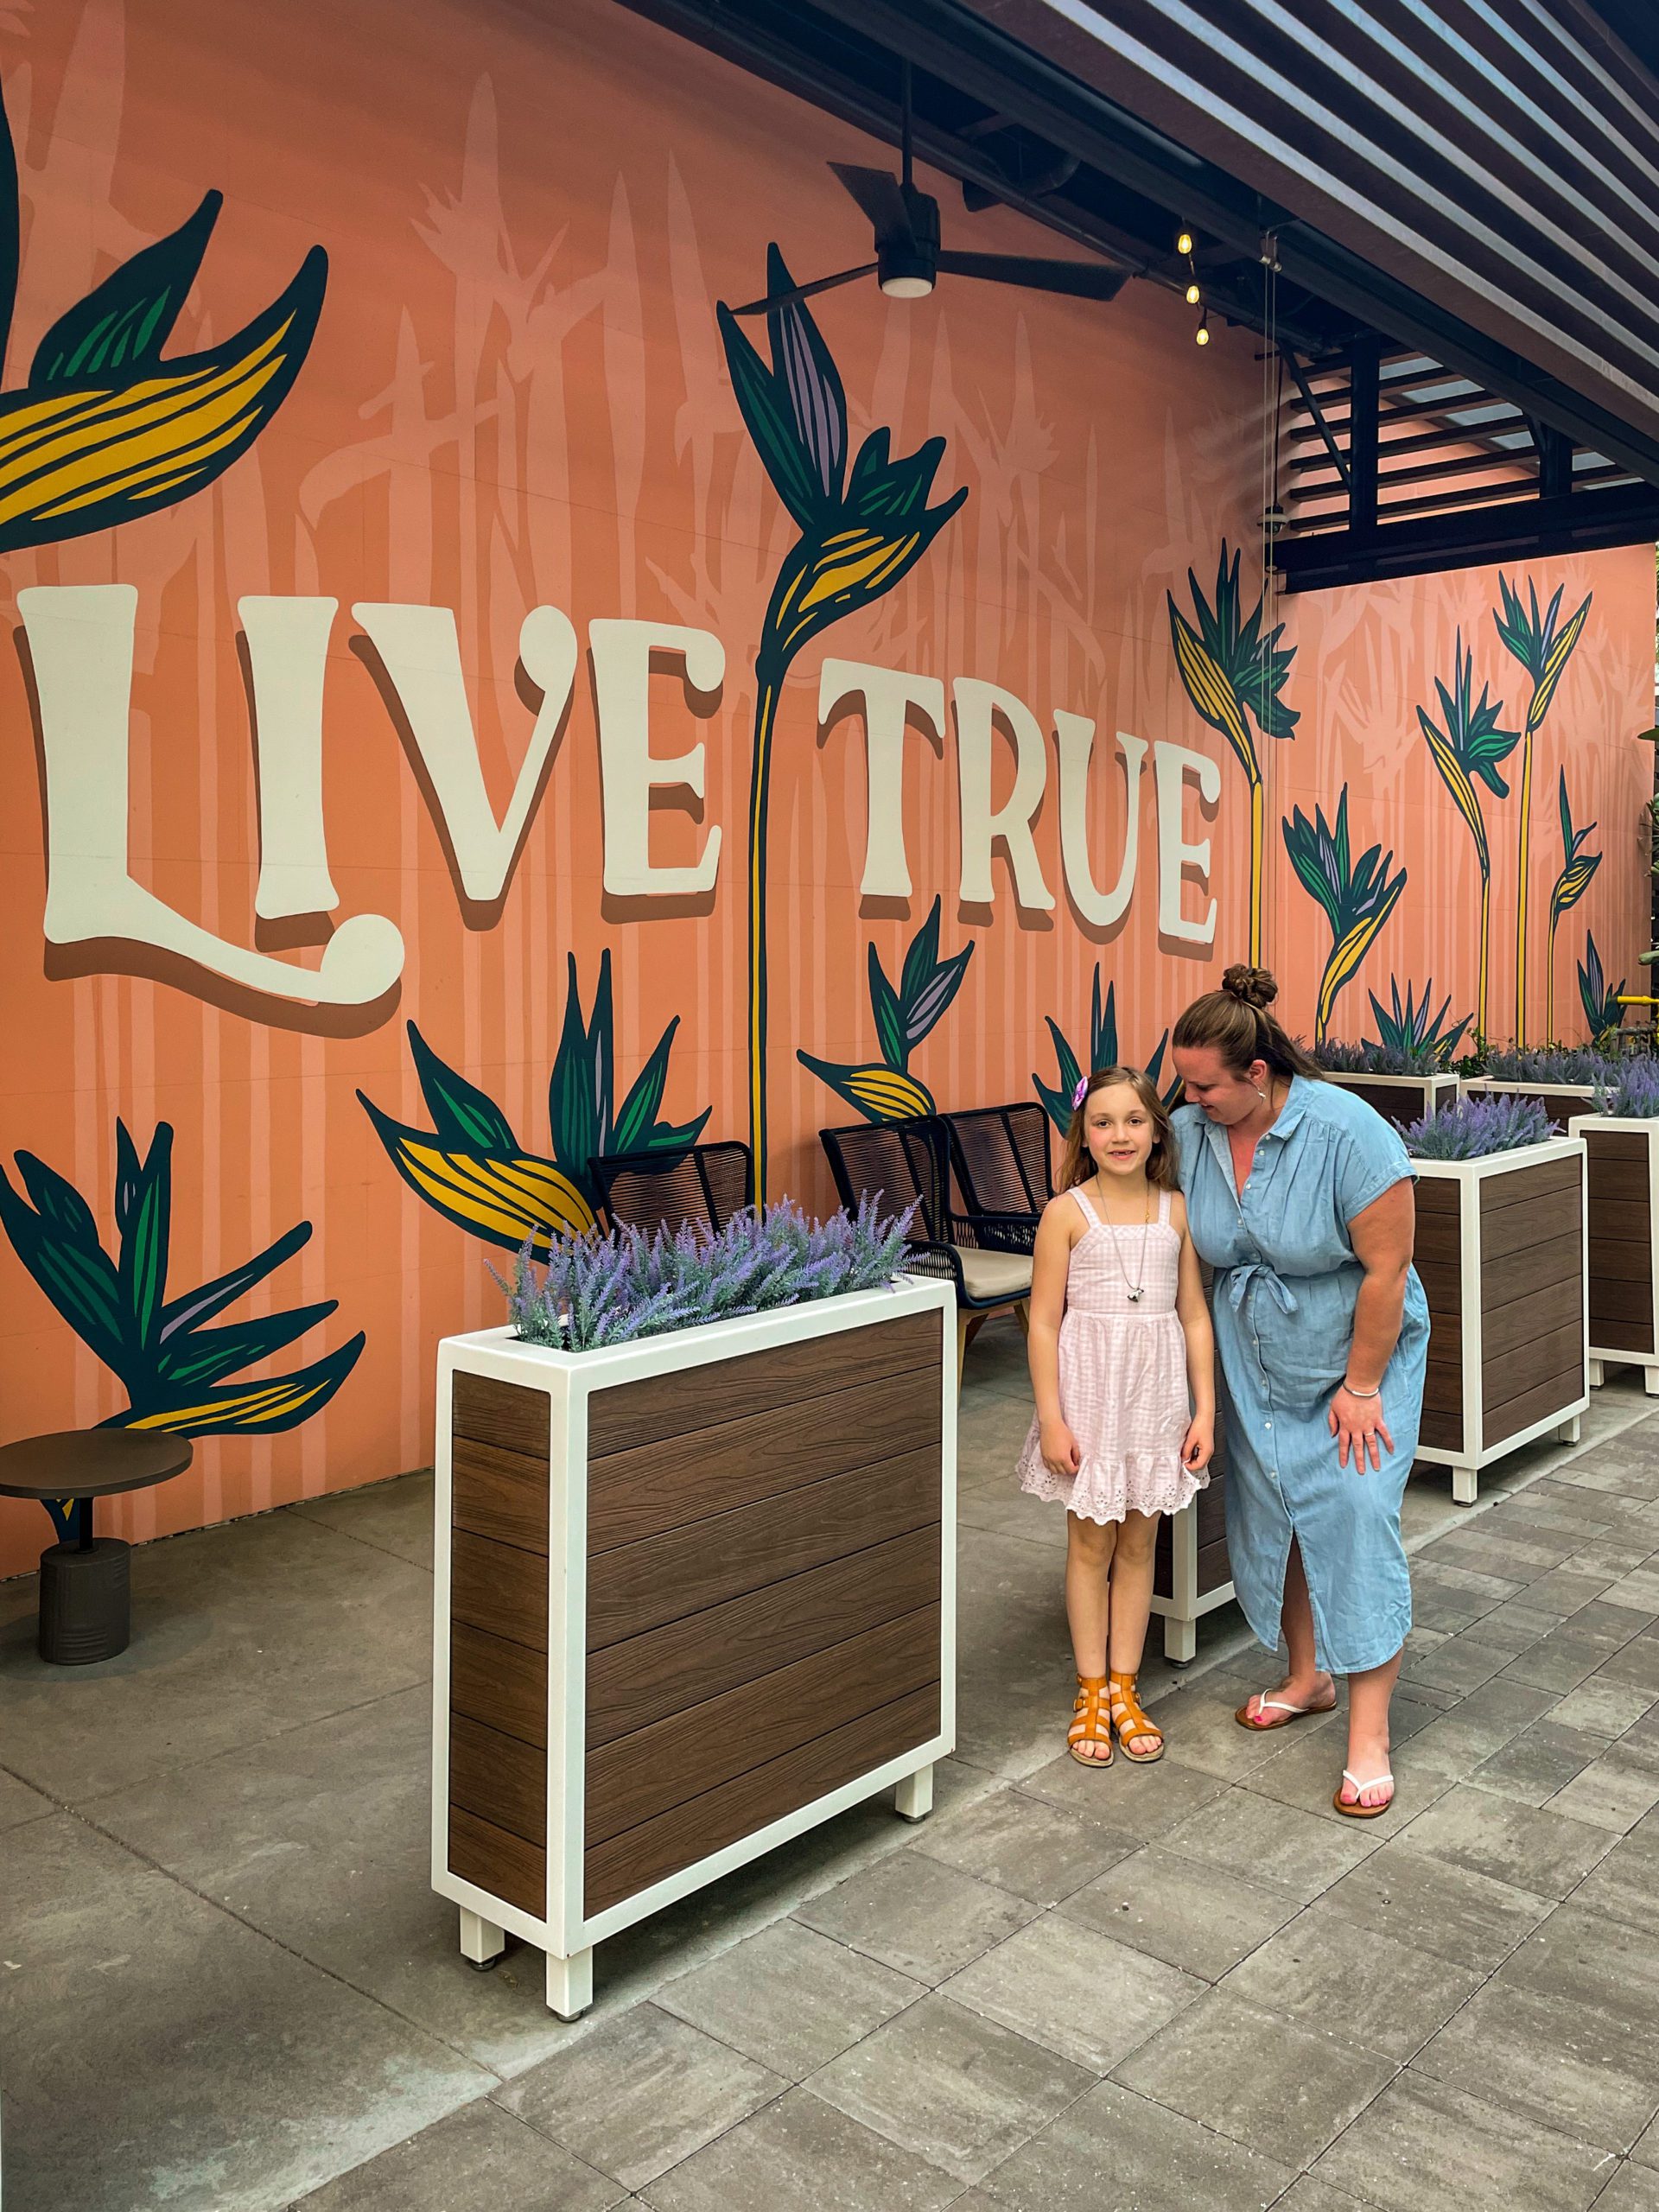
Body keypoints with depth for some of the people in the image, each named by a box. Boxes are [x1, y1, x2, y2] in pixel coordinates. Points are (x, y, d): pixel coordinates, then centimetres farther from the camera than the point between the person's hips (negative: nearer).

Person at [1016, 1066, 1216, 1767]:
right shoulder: (1066, 1213, -7)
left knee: (1139, 1543, 12)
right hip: (1089, 1387, -3)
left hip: (1157, 1390, 3)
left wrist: (1204, 1409, 1)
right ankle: (1091, 1693, 22)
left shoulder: (1176, 1210, 1)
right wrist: (1051, 1418, -11)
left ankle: (1124, 1689, 26)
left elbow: (1194, 1315, 5)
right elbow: (1044, 1322, -7)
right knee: (1090, 1545, 8)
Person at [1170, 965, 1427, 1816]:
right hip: (1255, 1366, 5)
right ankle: (1307, 1677, 32)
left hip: (1353, 1359, -5)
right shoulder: (1188, 1133, -10)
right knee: (1272, 1520, 10)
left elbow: (1386, 1269, -21)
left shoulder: (1348, 1132, -25)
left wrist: (1361, 1388, -17)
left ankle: (1368, 1735, -1)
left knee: (1355, 1521, -9)